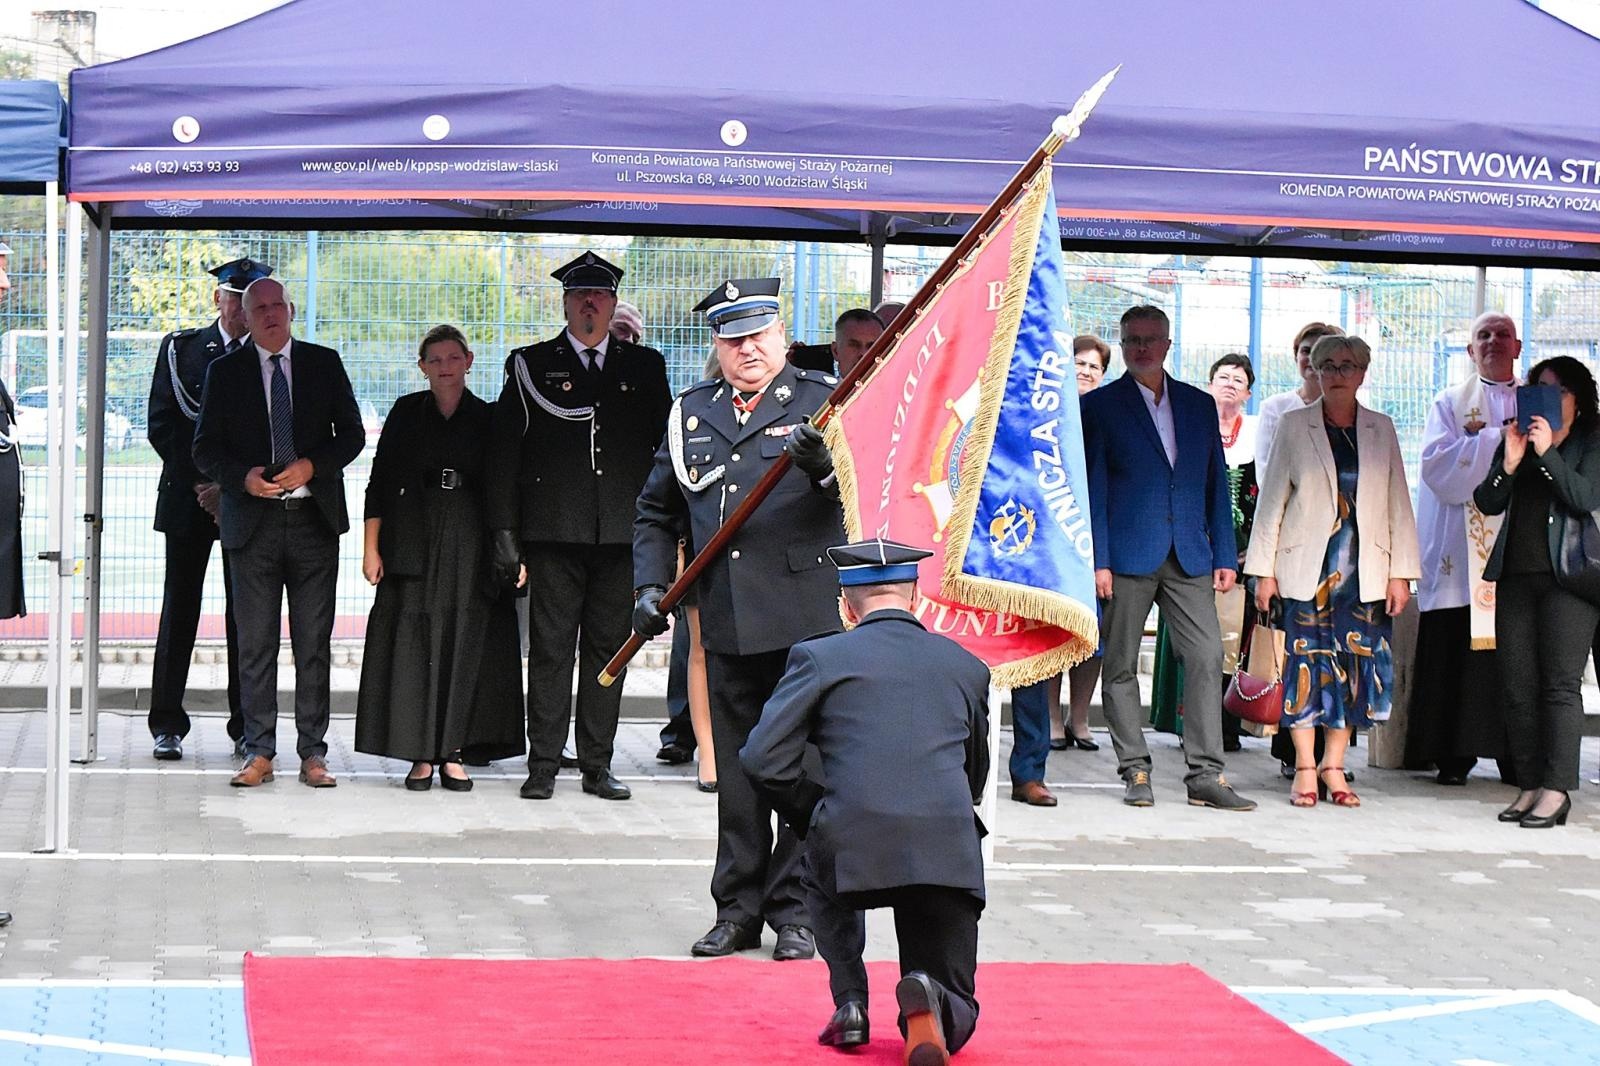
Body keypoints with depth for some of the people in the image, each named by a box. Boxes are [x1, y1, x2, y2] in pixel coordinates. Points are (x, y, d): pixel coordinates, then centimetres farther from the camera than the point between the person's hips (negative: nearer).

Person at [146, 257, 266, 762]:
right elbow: (161, 426, 3)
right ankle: (167, 725, 5)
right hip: (189, 497, 0)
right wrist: (201, 483, -6)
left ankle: (247, 727, 7)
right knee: (180, 608, 0)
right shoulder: (180, 348, 8)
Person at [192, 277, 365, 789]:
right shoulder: (225, 372, 6)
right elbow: (205, 449, 4)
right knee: (255, 644, 1)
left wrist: (311, 466, -11)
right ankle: (259, 753, 6)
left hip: (314, 518, 0)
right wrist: (244, 478, -14)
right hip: (252, 521, 0)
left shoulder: (324, 364, 7)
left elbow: (352, 434, 6)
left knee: (314, 644, 2)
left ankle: (313, 753, 7)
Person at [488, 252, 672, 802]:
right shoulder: (531, 365, 7)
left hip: (623, 531, 2)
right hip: (555, 531, -2)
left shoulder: (645, 365, 13)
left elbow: (665, 445, 12)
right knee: (550, 649, -2)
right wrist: (505, 531, -3)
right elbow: (505, 451, 4)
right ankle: (543, 766, 4)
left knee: (609, 648, 5)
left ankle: (598, 766, 12)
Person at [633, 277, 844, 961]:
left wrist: (823, 466, -29)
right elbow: (656, 511, 22)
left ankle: (796, 910, 9)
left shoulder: (822, 401, 2)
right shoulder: (691, 413, 15)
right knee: (736, 771, 10)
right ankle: (738, 907, 19)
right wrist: (650, 585, 9)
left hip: (807, 619, -4)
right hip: (727, 624, 4)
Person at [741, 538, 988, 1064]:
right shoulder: (967, 666, 19)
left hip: (855, 850, -1)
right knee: (955, 1018, 18)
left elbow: (762, 759, 2)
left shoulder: (819, 657, 9)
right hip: (950, 856, 2)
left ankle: (850, 1005, 20)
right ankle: (926, 999, -18)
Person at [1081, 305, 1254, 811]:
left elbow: (1216, 484, 15)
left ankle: (1205, 775, -5)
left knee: (1207, 656, -7)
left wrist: (1225, 556, 8)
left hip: (1189, 556, 3)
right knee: (1121, 665, 1)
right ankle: (1135, 773, 10)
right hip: (1128, 555, -3)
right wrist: (1097, 561, -9)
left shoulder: (1199, 405, 14)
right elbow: (1092, 489, -1)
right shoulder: (1100, 406, 4)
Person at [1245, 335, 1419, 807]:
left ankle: (1333, 766, 11)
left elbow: (1398, 504, 8)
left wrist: (1401, 572, 1)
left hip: (1365, 570, 2)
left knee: (1357, 666, 1)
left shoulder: (1381, 430, 9)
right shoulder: (1294, 426, 4)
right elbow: (1272, 500, 3)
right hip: (1308, 569, -2)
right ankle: (1305, 769, 4)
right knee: (1307, 663, -3)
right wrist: (1263, 569, -1)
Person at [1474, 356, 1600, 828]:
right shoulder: (1516, 439, 16)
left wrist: (1547, 452, -18)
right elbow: (1487, 502, 8)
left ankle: (1557, 790, -9)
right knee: (1517, 687, 3)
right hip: (1516, 576, 5)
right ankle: (1529, 786, 7)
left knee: (1560, 684, -9)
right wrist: (1509, 463, -9)